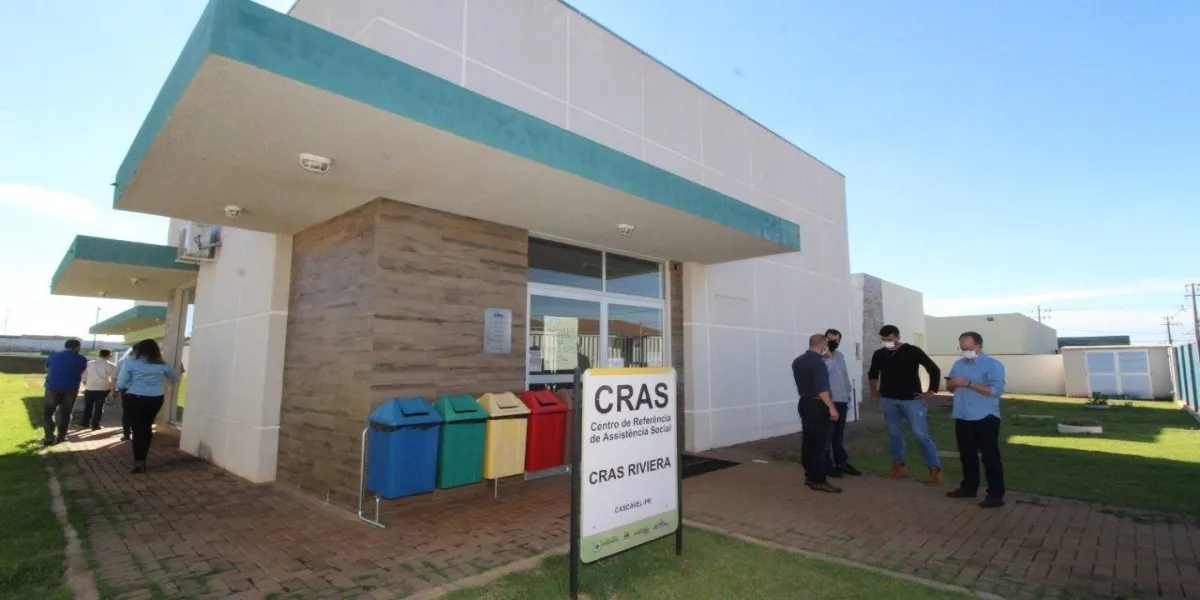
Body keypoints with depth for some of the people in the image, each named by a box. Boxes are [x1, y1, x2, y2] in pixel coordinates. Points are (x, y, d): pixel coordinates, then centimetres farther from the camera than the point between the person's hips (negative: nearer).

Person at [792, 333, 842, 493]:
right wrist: (831, 407, -21)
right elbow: (821, 389, -23)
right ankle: (819, 480, -2)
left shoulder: (798, 361, 10)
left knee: (807, 441, 11)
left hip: (804, 403, 9)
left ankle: (809, 476, 17)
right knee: (819, 443, -5)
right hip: (817, 405, -9)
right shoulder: (817, 362, -17)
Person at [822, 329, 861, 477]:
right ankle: (827, 466, 5)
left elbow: (845, 376, 19)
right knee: (826, 435, -1)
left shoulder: (840, 355, 13)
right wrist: (828, 358, -25)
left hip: (841, 401, 8)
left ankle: (842, 463, 26)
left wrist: (848, 395, 17)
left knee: (839, 434, 16)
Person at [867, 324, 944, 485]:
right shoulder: (879, 354, 4)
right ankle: (899, 466, 21)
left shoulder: (913, 351, -7)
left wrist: (931, 392, -7)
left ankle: (935, 470, 1)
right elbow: (872, 374, 22)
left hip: (912, 400, -4)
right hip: (888, 400, 4)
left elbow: (934, 370, -5)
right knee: (894, 434, 9)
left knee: (921, 434, -6)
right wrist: (874, 391, 16)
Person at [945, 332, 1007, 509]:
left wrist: (968, 383, -23)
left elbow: (996, 390, -20)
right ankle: (969, 487, 28)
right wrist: (951, 384, -7)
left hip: (985, 418, -7)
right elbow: (949, 386, 17)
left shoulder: (993, 365, -10)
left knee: (990, 457, 0)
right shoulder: (958, 364, 11)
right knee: (967, 455, 16)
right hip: (962, 418, 7)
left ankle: (996, 494, 7)